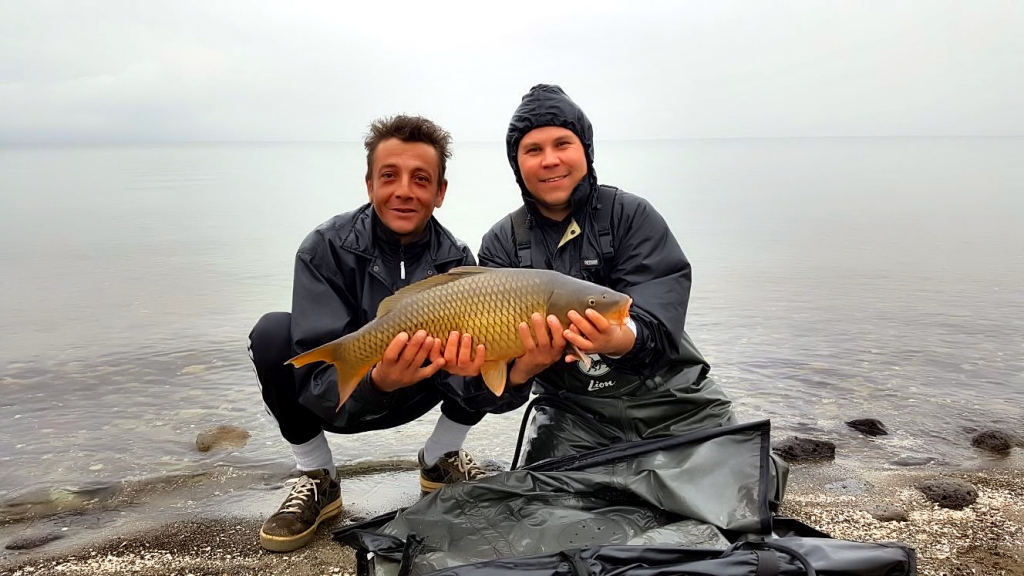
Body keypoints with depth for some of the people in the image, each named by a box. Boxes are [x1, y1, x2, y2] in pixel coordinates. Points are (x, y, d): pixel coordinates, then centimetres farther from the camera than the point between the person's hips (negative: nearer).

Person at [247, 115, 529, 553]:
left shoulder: (455, 259, -15)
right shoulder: (326, 248, -24)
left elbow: (467, 355, -23)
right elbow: (320, 381, -30)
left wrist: (467, 369, -47)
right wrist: (377, 382, -51)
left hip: (412, 393, 2)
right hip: (337, 397, -2)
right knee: (273, 332, -31)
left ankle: (440, 461, 7)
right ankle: (317, 481, -8)